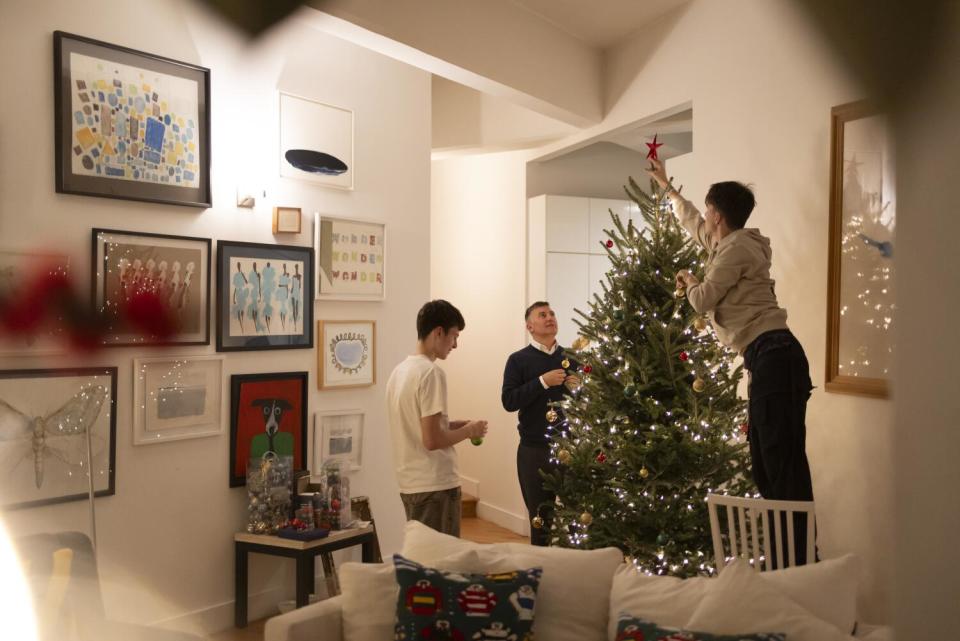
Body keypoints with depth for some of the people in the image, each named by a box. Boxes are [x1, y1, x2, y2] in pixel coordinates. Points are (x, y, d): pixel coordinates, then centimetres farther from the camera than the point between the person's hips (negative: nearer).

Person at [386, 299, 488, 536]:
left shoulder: (400, 370, 8)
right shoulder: (432, 372, -19)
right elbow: (432, 440, -23)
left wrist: (455, 424, 12)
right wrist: (468, 430, -7)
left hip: (409, 483, 9)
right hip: (435, 485, -9)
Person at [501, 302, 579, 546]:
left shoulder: (571, 357, 9)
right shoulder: (518, 360, 0)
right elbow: (508, 401, -11)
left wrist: (580, 386, -6)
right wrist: (543, 382, -17)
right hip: (534, 450, -2)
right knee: (540, 517, 7)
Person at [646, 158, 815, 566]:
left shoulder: (737, 247, -6)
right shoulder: (730, 243, 23)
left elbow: (703, 301, -8)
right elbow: (692, 223, 41)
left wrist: (690, 283, 16)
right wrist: (666, 187, 52)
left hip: (774, 357, -10)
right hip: (768, 360, 10)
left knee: (784, 464, -11)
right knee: (767, 466, 10)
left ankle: (801, 562, -8)